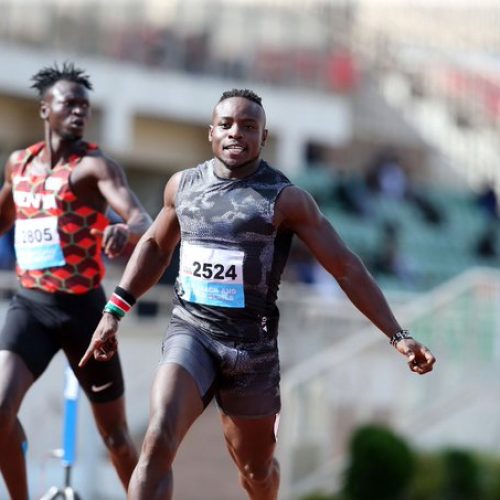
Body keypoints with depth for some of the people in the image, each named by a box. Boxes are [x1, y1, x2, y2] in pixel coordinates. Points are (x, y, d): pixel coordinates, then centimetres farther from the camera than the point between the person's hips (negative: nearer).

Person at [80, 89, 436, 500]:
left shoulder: (285, 198, -9)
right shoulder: (183, 185, 4)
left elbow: (347, 268, -6)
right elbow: (155, 245, 22)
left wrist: (397, 335, -11)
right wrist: (114, 312, 17)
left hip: (252, 344, -1)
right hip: (190, 331, 2)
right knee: (158, 442, -22)